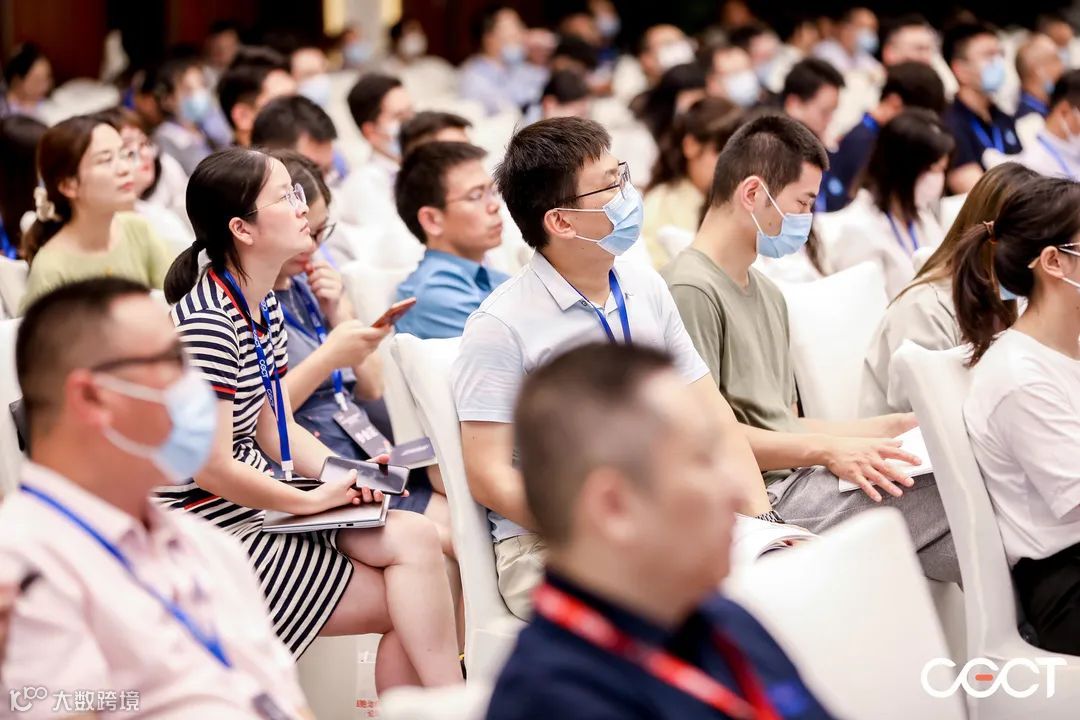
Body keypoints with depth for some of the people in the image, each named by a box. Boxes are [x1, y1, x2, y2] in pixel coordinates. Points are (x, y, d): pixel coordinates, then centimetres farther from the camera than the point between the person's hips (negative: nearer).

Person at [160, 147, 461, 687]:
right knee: (409, 607, -11)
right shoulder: (207, 323, -20)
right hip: (212, 526, -9)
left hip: (257, 504, 9)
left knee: (416, 537, -11)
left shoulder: (266, 307, 10)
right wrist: (315, 500, -11)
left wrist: (345, 476, -4)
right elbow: (212, 468, -21)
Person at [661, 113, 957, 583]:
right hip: (766, 498, -9)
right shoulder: (691, 290, -9)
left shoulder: (769, 295, 23)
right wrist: (825, 450, -17)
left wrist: (892, 427, 15)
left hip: (802, 476, 9)